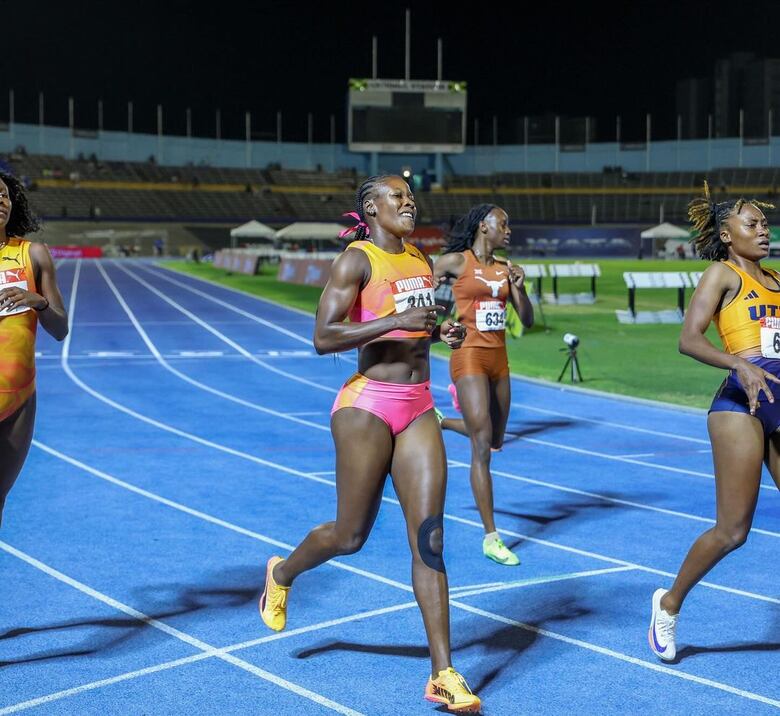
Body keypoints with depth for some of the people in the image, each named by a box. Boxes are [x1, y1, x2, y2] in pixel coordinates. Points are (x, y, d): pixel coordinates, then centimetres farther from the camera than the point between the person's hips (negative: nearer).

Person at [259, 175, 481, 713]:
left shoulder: (420, 258, 13)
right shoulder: (357, 260, -9)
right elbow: (323, 338, -18)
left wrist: (441, 332, 7)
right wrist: (398, 320, -24)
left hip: (418, 408, 6)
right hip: (368, 406, -6)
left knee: (430, 538, -1)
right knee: (351, 536, 6)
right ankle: (282, 573, 39)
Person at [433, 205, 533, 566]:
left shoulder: (505, 268, 10)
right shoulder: (455, 261, -5)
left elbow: (528, 320, 10)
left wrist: (518, 287, -4)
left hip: (499, 359, 7)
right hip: (469, 357, -7)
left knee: (494, 440, 19)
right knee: (482, 446, -10)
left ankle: (441, 421, 47)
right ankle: (491, 538, -6)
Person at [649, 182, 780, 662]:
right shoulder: (723, 273, 0)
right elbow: (689, 340, -14)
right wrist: (741, 365, -26)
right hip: (741, 404, -6)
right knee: (733, 531, -4)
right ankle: (669, 603, 18)